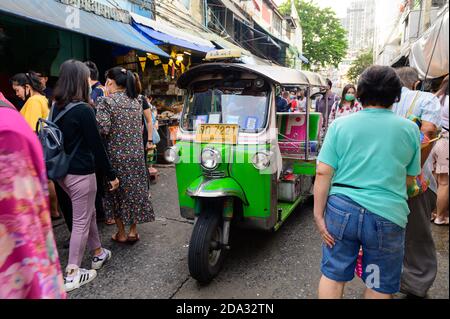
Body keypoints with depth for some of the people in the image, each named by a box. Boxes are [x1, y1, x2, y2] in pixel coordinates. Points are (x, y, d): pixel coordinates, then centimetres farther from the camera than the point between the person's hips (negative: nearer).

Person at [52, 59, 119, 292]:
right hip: (81, 174, -8)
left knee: (89, 213, 22)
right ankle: (73, 274, 15)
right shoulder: (83, 110, -18)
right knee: (81, 222, 4)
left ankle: (98, 254, 37)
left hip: (63, 172, 8)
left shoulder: (56, 107, 6)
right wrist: (111, 174, -8)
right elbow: (96, 146, -16)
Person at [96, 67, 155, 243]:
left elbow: (102, 129, -18)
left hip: (116, 154, -4)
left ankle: (121, 233, 20)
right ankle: (133, 231, 22)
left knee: (116, 191, 10)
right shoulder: (137, 101, 7)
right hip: (136, 154, 5)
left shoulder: (107, 101, -12)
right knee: (135, 189, 14)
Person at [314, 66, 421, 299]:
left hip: (341, 210, 1)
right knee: (379, 287, 18)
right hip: (387, 215, 0)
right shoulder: (409, 129, 1)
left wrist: (318, 215, -2)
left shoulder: (340, 125, -2)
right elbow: (409, 178, 8)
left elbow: (323, 173, -7)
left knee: (332, 276, 17)